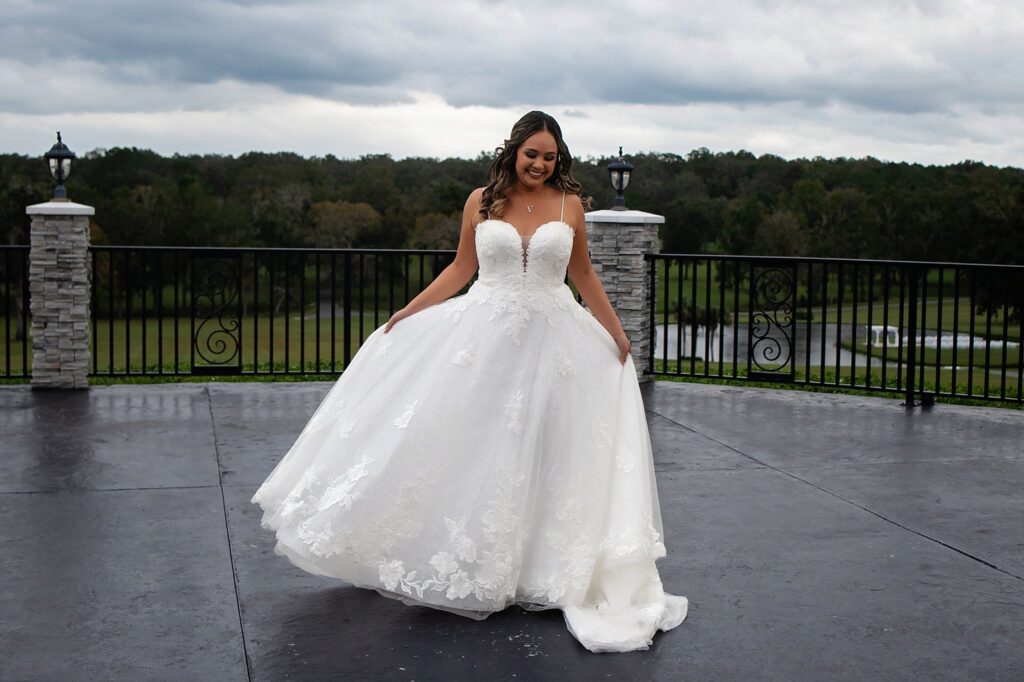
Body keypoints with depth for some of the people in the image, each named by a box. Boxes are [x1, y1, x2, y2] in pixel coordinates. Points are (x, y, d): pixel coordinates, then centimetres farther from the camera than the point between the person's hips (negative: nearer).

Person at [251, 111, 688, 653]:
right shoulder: (481, 201, 1)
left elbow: (582, 275, 9)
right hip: (484, 335, 0)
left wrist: (617, 334, 11)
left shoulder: (569, 204, 1)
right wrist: (406, 314, 5)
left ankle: (530, 565, 22)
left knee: (537, 452, 6)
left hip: (549, 341, 0)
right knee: (466, 443, 2)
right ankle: (466, 562, 19)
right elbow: (460, 269, 8)